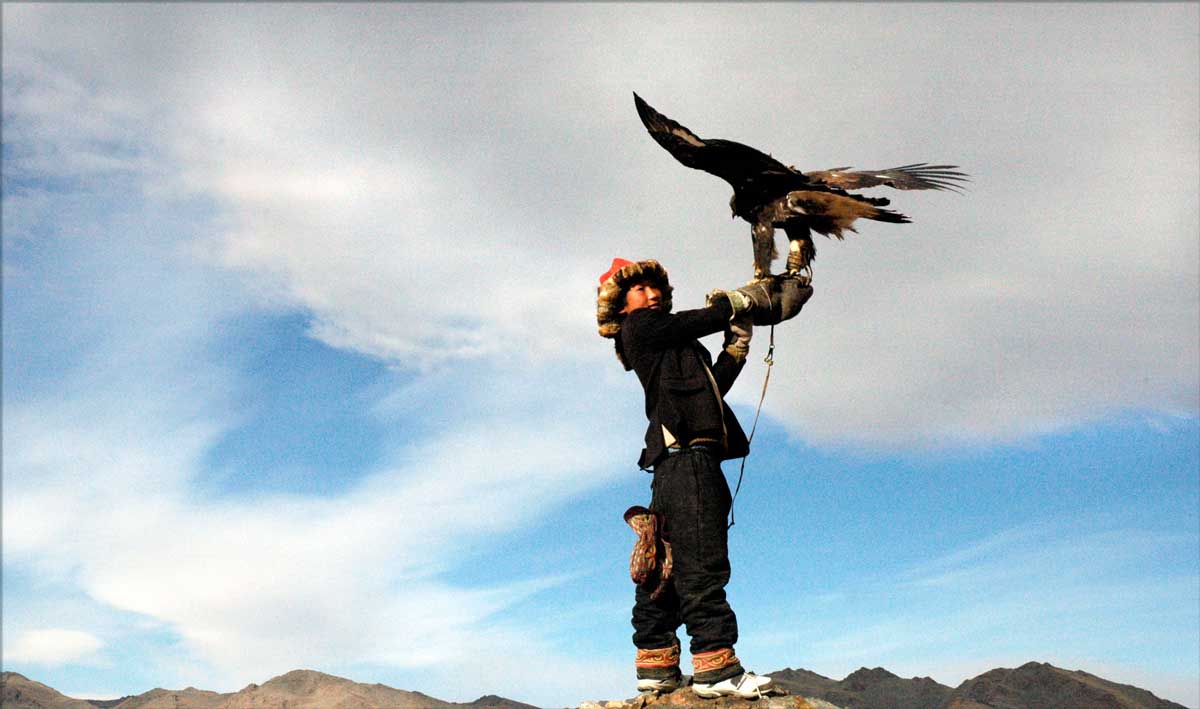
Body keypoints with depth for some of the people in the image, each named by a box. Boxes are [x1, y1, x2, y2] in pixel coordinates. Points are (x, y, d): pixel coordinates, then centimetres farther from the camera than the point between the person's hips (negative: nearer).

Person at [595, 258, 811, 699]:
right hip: (684, 452, -10)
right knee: (702, 561, -14)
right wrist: (774, 298, 14)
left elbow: (714, 383, 21)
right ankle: (715, 665, -16)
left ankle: (656, 665, 9)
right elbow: (713, 315, 2)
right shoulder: (640, 326, 4)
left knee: (668, 565, 7)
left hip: (685, 457, 10)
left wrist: (739, 338, 17)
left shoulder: (673, 346, 31)